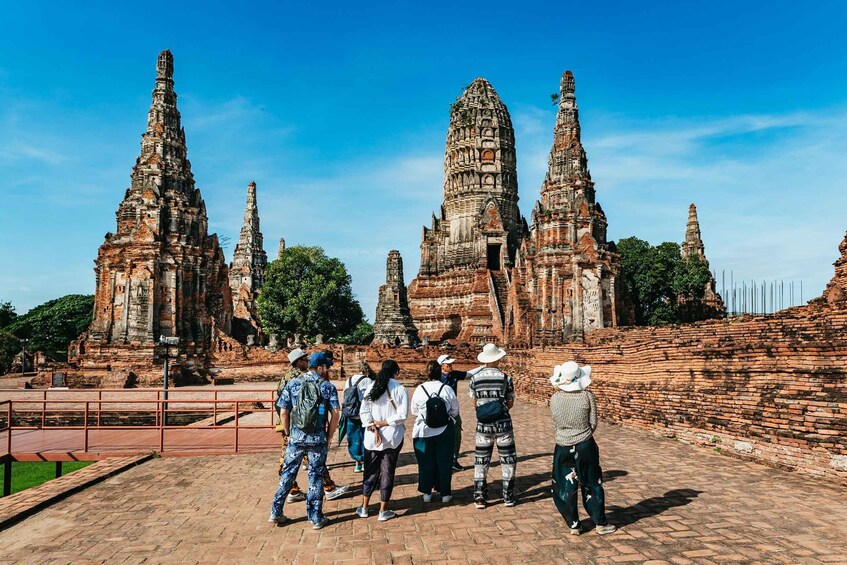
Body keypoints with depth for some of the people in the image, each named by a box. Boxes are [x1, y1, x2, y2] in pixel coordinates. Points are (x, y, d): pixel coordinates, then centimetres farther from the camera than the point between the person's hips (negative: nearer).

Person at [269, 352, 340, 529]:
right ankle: (316, 518, 15)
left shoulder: (292, 384, 1)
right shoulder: (328, 387, -4)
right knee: (316, 477, 8)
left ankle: (276, 513, 21)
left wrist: (288, 434, 11)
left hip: (296, 437, 2)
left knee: (287, 474, 15)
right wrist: (329, 436, 3)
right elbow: (335, 414, -9)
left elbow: (283, 412, -1)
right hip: (318, 439, -2)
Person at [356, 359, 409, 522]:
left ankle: (364, 508, 21)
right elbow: (402, 414, -15)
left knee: (370, 472, 15)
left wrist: (374, 428, -9)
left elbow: (364, 412, -5)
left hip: (372, 438, 3)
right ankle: (383, 511, 14)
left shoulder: (372, 387, 1)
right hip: (392, 438, -3)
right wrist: (383, 423, -9)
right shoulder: (400, 389, -8)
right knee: (387, 473, 7)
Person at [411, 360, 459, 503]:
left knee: (425, 462, 12)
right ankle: (444, 493, 19)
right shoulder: (447, 389, -10)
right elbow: (455, 411, 0)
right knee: (444, 461, 11)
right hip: (444, 431, 0)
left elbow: (414, 411, 3)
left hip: (423, 431, 0)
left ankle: (426, 492, 19)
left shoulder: (419, 390, -10)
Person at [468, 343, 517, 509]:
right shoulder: (505, 378, -7)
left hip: (483, 425, 2)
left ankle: (479, 498, 10)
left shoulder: (474, 379, -3)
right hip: (503, 424, -1)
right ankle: (508, 497, 16)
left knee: (481, 460, 10)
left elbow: (475, 403, 3)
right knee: (508, 459, 11)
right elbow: (510, 403, 0)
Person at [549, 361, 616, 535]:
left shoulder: (555, 399, -8)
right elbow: (593, 423, -4)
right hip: (585, 446, 0)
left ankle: (574, 525, 21)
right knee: (592, 486, 16)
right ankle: (600, 524, 25)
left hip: (563, 448, 1)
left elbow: (557, 423, 4)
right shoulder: (588, 396, -12)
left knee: (565, 488, 14)